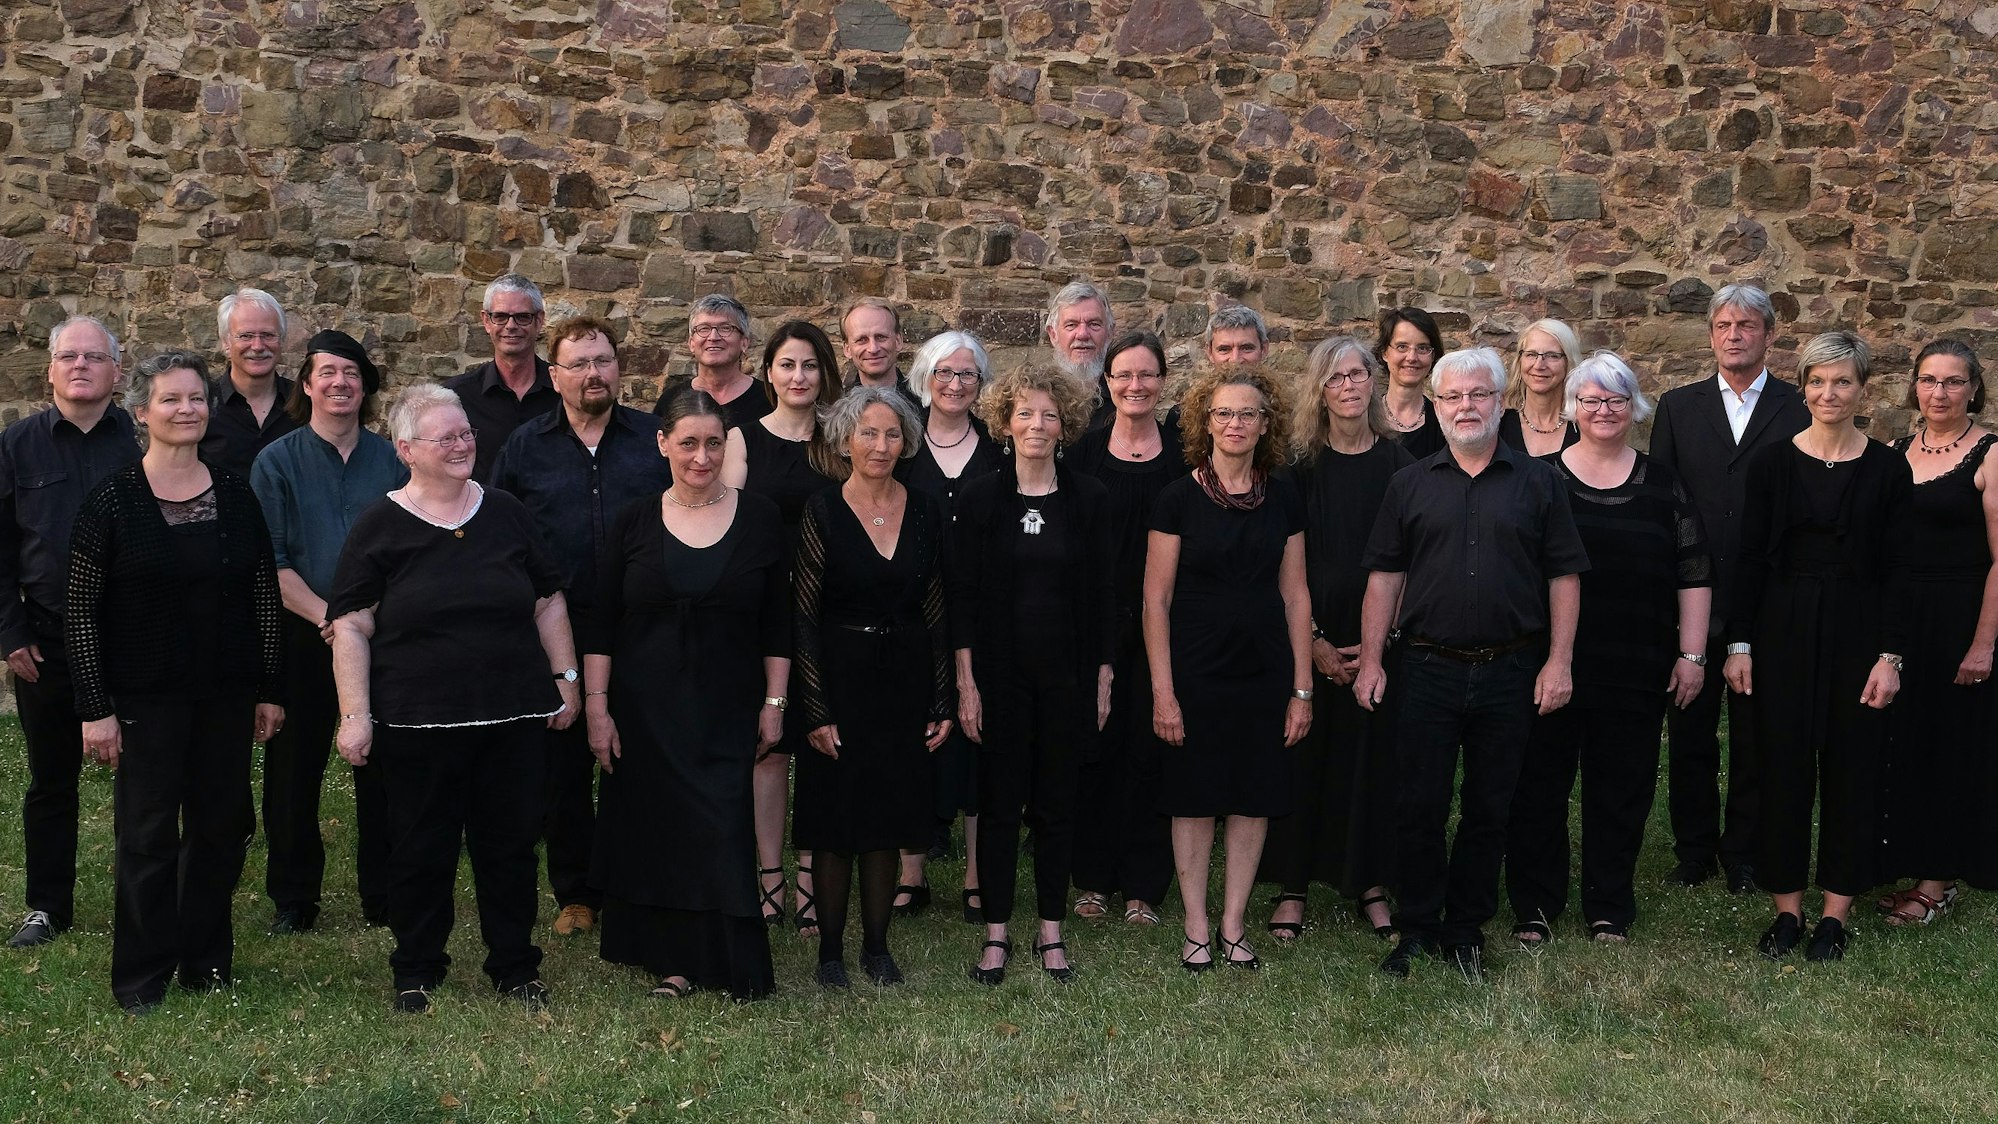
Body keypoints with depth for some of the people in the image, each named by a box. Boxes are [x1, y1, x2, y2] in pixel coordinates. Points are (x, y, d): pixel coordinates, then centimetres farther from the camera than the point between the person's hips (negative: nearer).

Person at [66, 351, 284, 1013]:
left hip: (227, 696, 3)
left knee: (221, 828, 8)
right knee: (148, 836, 2)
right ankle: (141, 979, 15)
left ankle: (205, 962, 24)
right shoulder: (112, 500, -6)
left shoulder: (236, 494, 3)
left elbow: (265, 597, 7)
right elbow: (81, 611, -6)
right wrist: (95, 709, -9)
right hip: (146, 700, -3)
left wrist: (269, 690, 5)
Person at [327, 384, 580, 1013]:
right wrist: (356, 715, -9)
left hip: (512, 718, 3)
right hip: (417, 724, -3)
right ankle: (416, 973, 22)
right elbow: (352, 628, -3)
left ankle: (515, 968, 22)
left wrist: (566, 677, 10)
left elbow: (548, 603, 16)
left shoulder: (506, 515, 10)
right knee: (421, 850, 6)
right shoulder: (379, 529, -1)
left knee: (511, 844, 9)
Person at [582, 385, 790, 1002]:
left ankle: (734, 966, 5)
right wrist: (597, 708, -2)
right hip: (645, 712, 1)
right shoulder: (634, 521, 2)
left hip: (728, 713, -1)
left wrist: (775, 702, 0)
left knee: (722, 830, -6)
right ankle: (670, 959, 16)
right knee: (653, 830, 4)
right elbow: (601, 626, 3)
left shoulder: (760, 518, 1)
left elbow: (777, 624, 4)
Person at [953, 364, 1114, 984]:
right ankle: (996, 933, 15)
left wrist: (1102, 678, 1)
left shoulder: (1088, 498, 3)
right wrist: (966, 682, -7)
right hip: (1000, 673, -1)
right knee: (999, 803, 4)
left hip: (1066, 674, 1)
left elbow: (1100, 592, 5)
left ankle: (1051, 930, 20)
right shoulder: (982, 497, -1)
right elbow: (962, 594, -1)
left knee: (1056, 803, 9)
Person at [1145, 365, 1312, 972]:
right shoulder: (1178, 498, -5)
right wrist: (1162, 691, -10)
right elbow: (1156, 599, -5)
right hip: (1196, 670, -3)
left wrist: (1302, 687, 4)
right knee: (1195, 801, 4)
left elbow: (1295, 595, 7)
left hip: (1264, 671, 3)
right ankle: (1197, 929, 16)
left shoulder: (1283, 499, 4)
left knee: (1254, 801, 7)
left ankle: (1233, 926, 20)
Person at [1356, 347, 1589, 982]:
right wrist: (1371, 660, 1)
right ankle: (1416, 930, 14)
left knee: (1488, 810, 7)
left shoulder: (1538, 482, 6)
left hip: (1510, 672, 0)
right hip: (1427, 668, 0)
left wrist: (1559, 662, -3)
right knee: (1420, 806, 2)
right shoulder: (1410, 484, 8)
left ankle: (1467, 931, 20)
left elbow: (1564, 576, 4)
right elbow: (1385, 576, 7)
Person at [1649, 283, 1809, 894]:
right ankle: (1694, 849, 21)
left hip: (1767, 605, -2)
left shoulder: (1798, 411, 1)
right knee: (1689, 734, 9)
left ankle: (1744, 853, 20)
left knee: (1755, 738, 8)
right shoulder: (1677, 407, 7)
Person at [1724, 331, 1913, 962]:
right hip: (1784, 631, 0)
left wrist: (1890, 655, -7)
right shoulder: (1773, 463, 1)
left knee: (1851, 768, 5)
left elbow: (1896, 569, -1)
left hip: (1857, 633, 0)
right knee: (1783, 768, 4)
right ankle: (1786, 906, 15)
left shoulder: (1887, 469, 0)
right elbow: (1751, 559, 2)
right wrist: (1739, 644, -3)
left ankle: (1835, 911, 16)